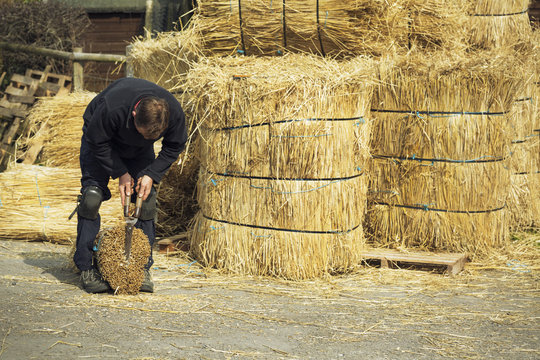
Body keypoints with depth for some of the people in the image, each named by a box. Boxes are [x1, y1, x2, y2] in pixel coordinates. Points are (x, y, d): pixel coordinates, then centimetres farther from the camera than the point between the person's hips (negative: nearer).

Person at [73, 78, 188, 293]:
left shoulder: (174, 113, -33)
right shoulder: (111, 108, -43)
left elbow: (174, 146, -13)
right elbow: (98, 141, -24)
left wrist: (152, 174, -23)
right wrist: (121, 173, -25)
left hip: (139, 151, 3)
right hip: (101, 139, -3)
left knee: (146, 199, -8)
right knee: (92, 195, -14)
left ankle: (143, 267, 0)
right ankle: (86, 268, -8)